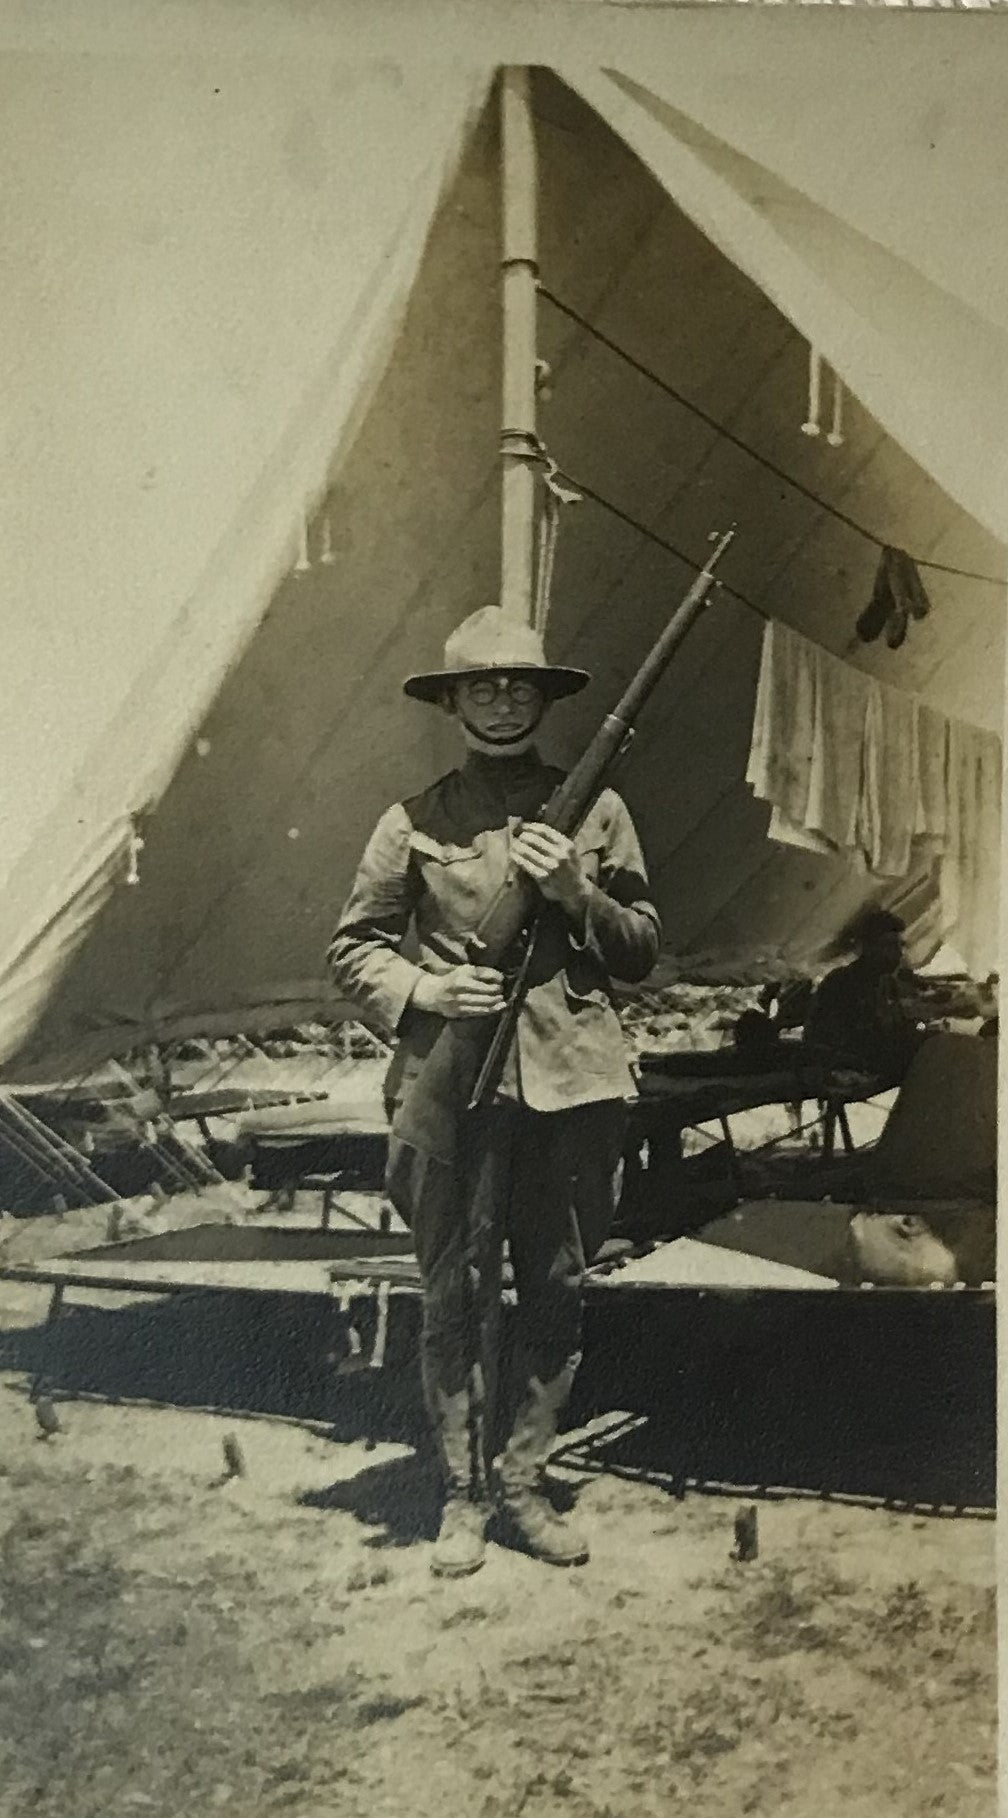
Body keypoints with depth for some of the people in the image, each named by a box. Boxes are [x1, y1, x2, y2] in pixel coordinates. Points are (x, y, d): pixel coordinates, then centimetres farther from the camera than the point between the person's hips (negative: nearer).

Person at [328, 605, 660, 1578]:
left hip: (572, 1084, 2)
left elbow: (642, 949, 11)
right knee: (455, 1297, 4)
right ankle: (462, 1495, 18)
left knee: (556, 1294, 8)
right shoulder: (415, 822, 5)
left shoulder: (595, 810, 9)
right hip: (454, 1087, -2)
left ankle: (525, 1483, 23)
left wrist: (576, 893, -7)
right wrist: (422, 991, -11)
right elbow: (353, 950, 8)